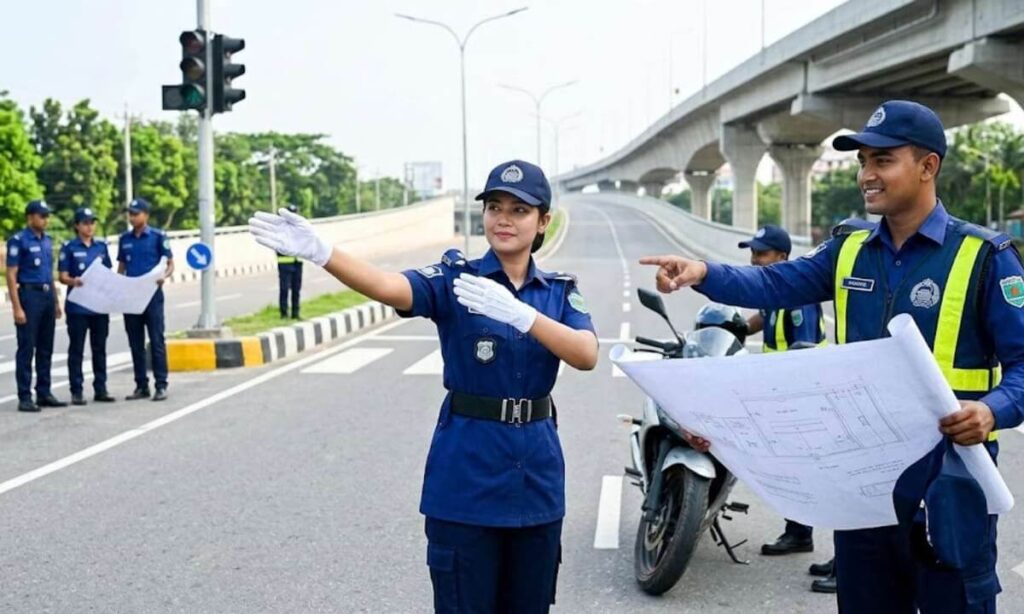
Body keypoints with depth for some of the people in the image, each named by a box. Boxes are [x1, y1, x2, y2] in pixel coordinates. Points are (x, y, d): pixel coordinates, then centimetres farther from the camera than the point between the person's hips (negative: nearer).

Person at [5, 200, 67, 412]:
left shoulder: (47, 240, 13)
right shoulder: (18, 241, -8)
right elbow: (11, 276, -11)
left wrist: (56, 301, 16)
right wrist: (17, 307, -17)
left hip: (47, 295, 7)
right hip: (29, 295, -7)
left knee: (46, 349, 10)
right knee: (26, 349, -3)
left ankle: (44, 393, 17)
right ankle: (24, 397, 0)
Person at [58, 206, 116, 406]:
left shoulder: (101, 246, 9)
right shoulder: (69, 247, -2)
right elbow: (63, 276, -5)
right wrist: (73, 281, -26)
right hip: (77, 306, -4)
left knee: (99, 348, 9)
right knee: (76, 349, 2)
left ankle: (100, 389, 16)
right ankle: (77, 391, 6)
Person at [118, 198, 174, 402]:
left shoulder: (158, 237, -2)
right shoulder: (124, 239, 10)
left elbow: (170, 264, 0)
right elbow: (121, 268, 16)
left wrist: (164, 276, -21)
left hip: (152, 295, -4)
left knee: (156, 341, -4)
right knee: (136, 343, 7)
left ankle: (161, 385, 0)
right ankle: (141, 385, 14)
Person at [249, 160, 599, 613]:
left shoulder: (560, 292, 4)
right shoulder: (455, 279, -5)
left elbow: (587, 356, -15)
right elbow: (387, 287, -25)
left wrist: (517, 313, -30)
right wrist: (319, 252, -44)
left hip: (537, 473, 3)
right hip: (466, 475, -3)